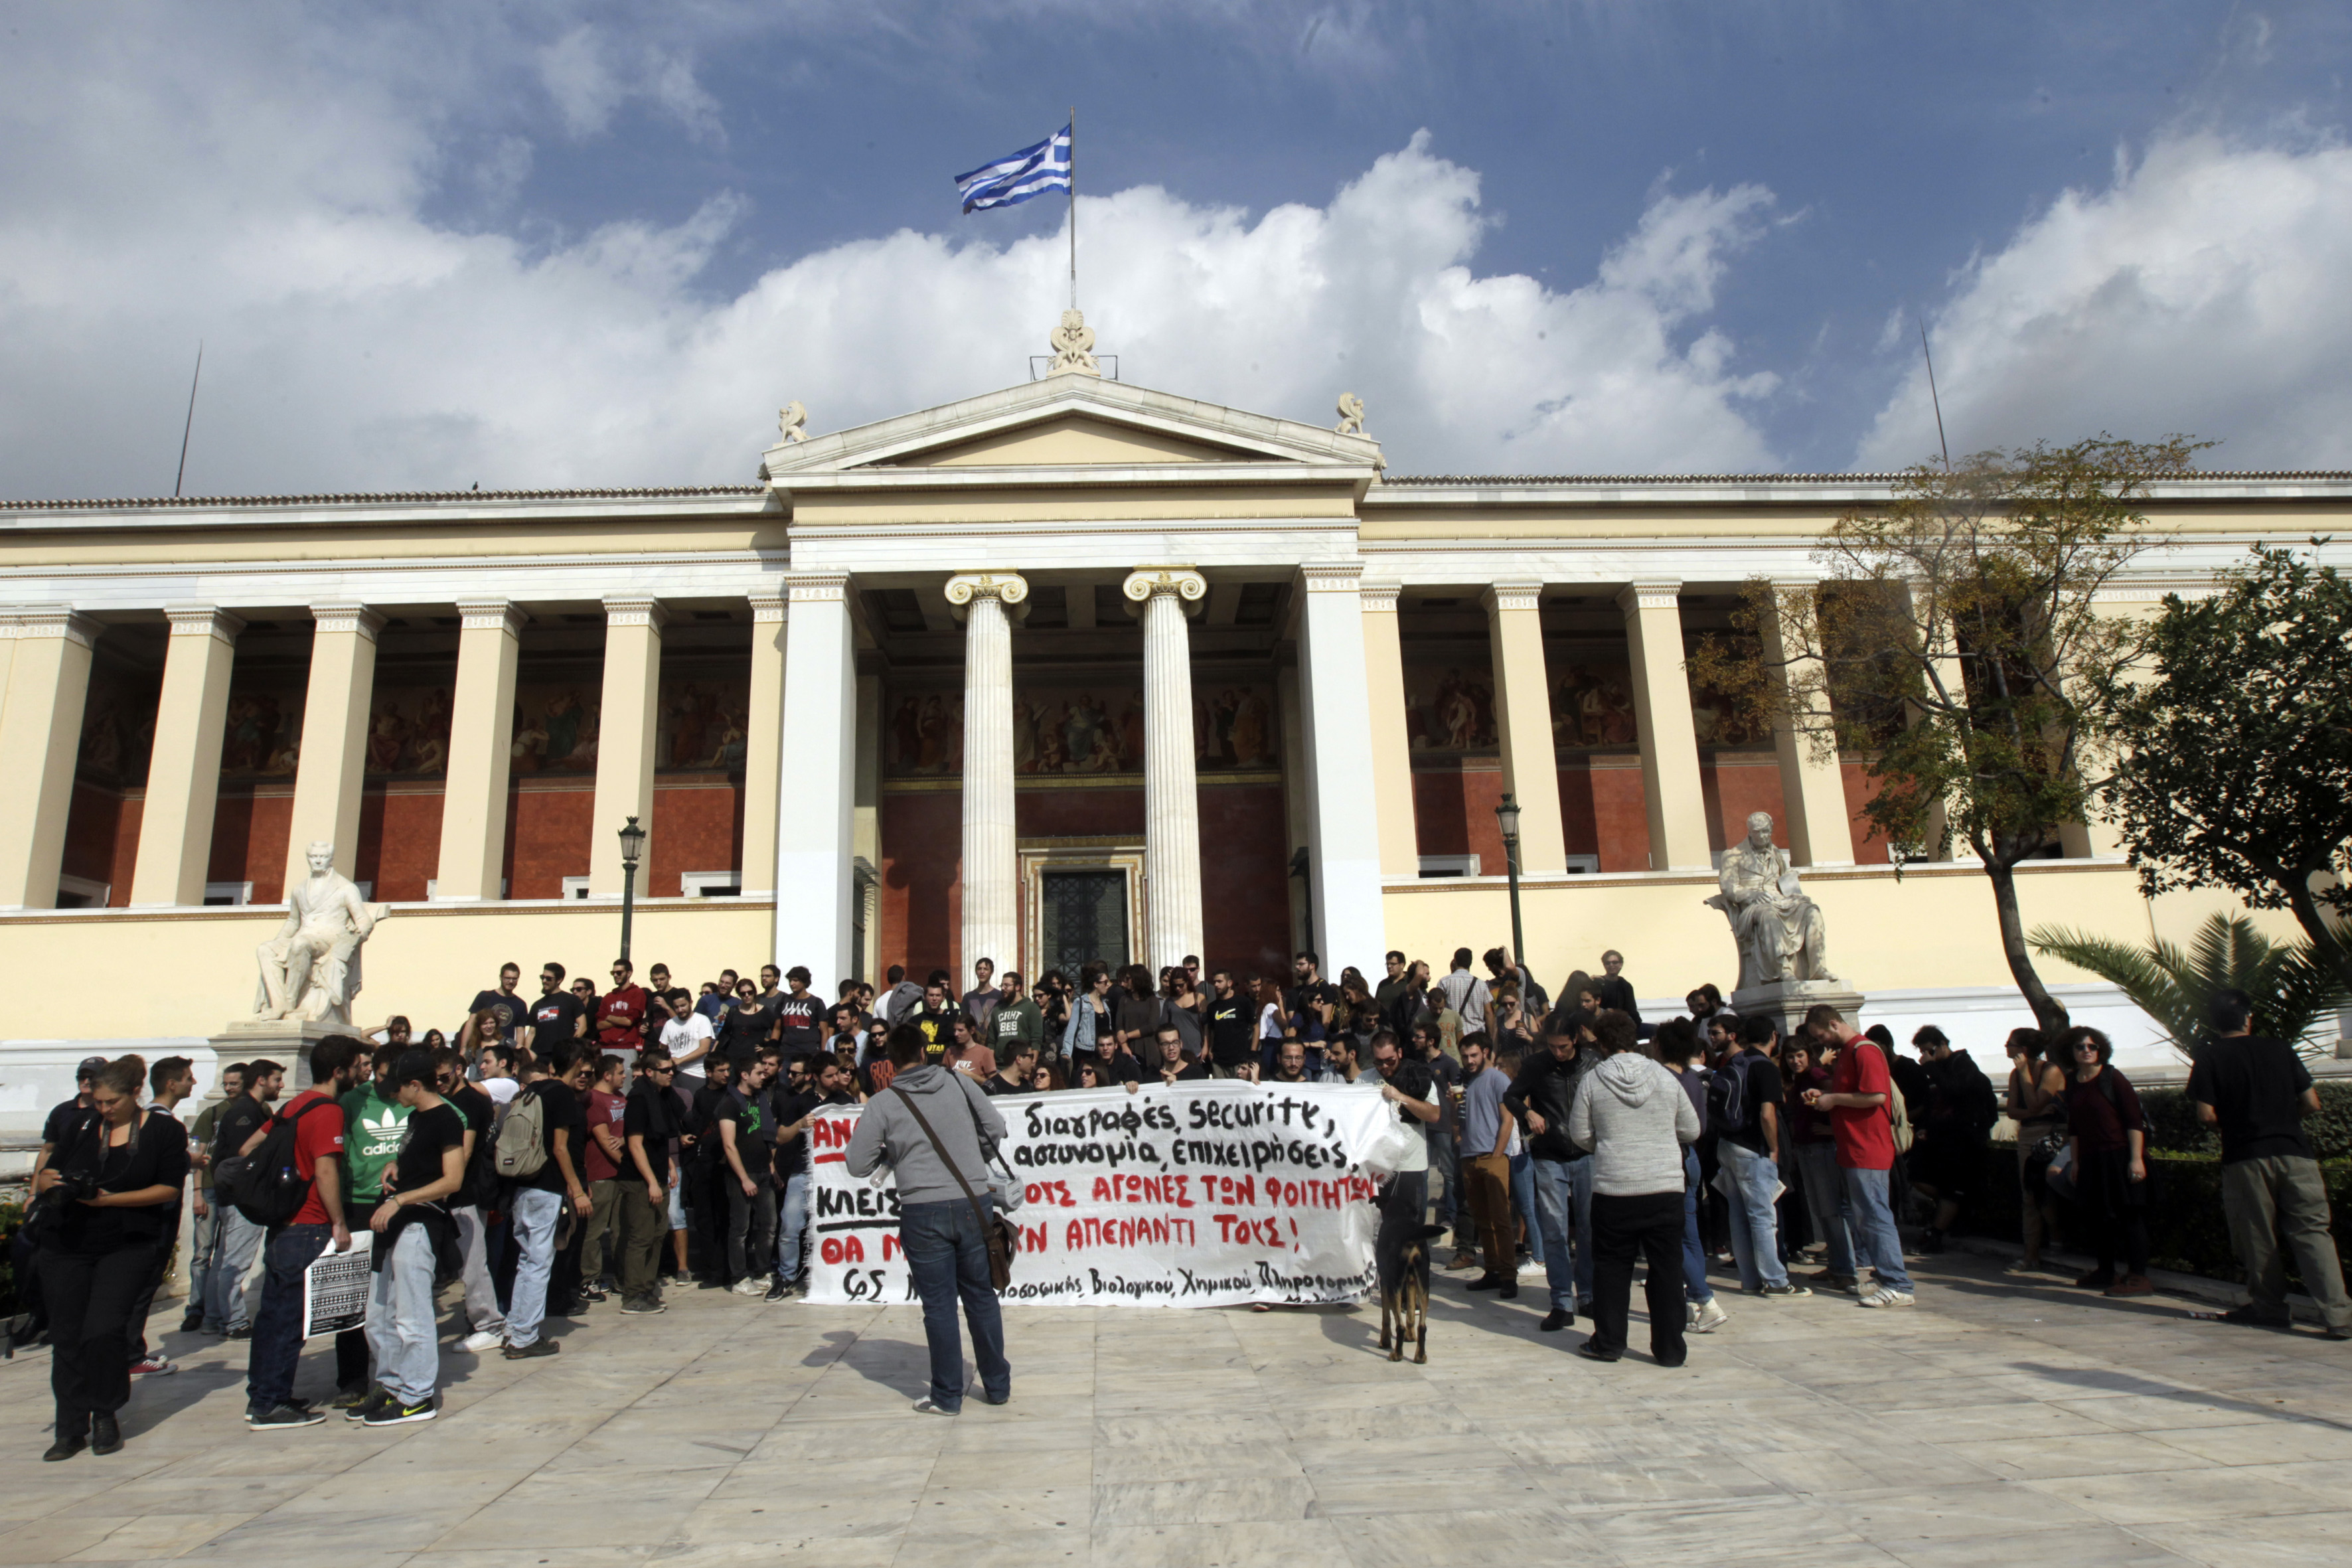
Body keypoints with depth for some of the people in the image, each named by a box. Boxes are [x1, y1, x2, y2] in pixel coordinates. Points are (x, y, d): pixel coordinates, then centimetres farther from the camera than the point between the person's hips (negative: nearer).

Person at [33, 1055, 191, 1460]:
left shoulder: (164, 1130, -2)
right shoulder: (79, 1125, 8)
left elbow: (169, 1189, -6)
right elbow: (45, 1176, 10)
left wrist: (108, 1199, -16)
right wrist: (48, 1184, -13)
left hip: (127, 1247, -4)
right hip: (67, 1247, 4)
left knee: (103, 1330, -13)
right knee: (66, 1336, 4)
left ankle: (105, 1415, 9)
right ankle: (71, 1428, 16)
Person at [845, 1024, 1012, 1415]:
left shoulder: (882, 1104, -2)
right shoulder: (956, 1081, 4)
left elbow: (858, 1166, 0)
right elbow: (995, 1128, 5)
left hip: (923, 1212, -2)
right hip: (973, 1205, 3)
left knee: (939, 1306, 8)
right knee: (982, 1297, 14)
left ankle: (947, 1397, 16)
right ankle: (998, 1386, 24)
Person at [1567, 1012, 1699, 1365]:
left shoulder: (1592, 1082, -5)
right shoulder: (1665, 1078, -1)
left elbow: (1579, 1134, 2)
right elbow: (1691, 1131, 7)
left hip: (1613, 1188, -1)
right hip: (1665, 1187, 1)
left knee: (1612, 1267, 10)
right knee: (1667, 1269, 9)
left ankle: (1608, 1343, 17)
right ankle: (1670, 1348, 15)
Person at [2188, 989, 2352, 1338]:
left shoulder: (2210, 1057, -1)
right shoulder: (2281, 1049, 7)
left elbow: (2207, 1115, -6)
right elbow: (2311, 1104, 7)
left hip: (2245, 1156, -2)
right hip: (2294, 1152, 2)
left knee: (2257, 1236, 9)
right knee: (2312, 1233, 3)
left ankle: (2269, 1306, 18)